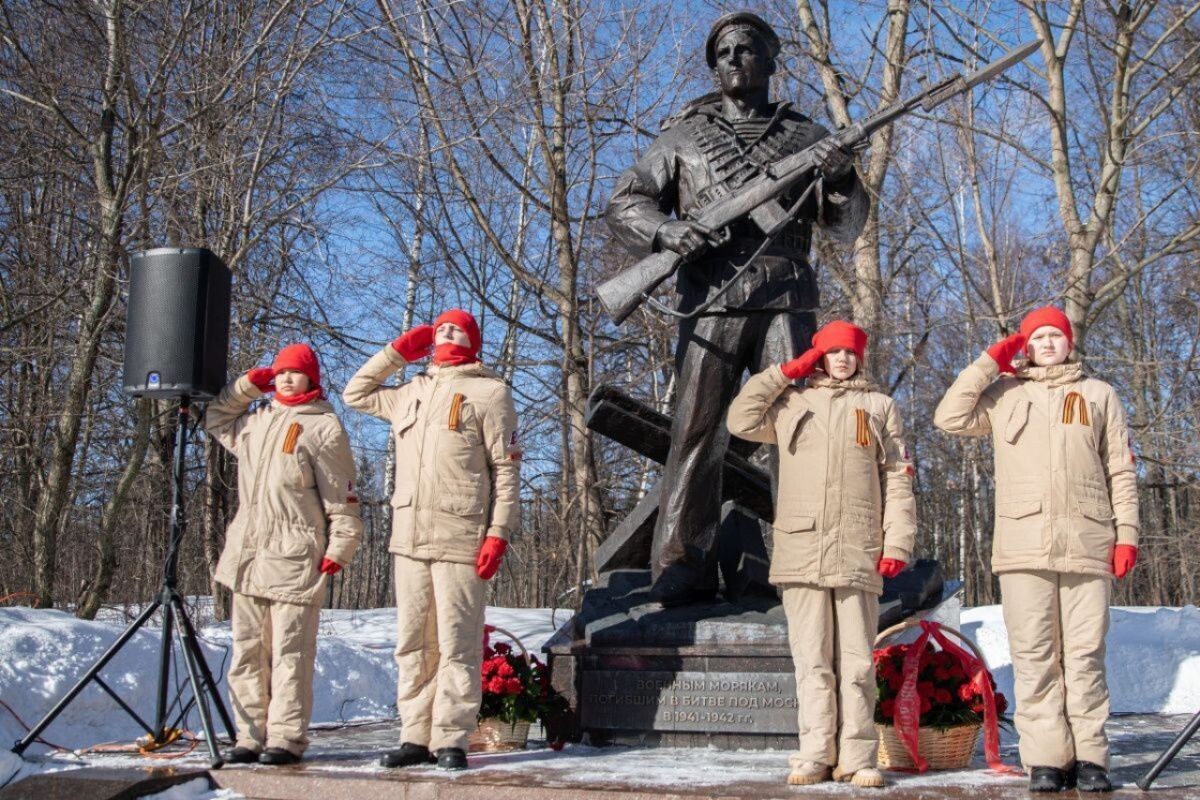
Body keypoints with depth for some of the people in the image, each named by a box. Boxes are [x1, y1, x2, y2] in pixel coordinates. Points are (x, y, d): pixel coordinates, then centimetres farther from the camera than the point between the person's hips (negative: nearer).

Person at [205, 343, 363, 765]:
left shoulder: (324, 427, -2)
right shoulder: (254, 421, 17)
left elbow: (343, 497, -4)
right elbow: (215, 419, 36)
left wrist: (338, 551, -11)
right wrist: (246, 385, 20)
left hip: (295, 558, -6)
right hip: (247, 556, 7)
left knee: (290, 652, -6)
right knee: (247, 650, 8)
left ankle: (286, 738, -1)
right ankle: (250, 735, 14)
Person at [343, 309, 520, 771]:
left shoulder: (488, 391, 3)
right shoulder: (410, 394, 20)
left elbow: (507, 469, -3)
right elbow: (356, 394, 34)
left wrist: (498, 533, -12)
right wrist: (396, 352, 23)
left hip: (460, 539, -6)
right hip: (409, 537, 6)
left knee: (457, 644, -6)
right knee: (413, 644, 8)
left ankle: (451, 741, -1)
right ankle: (416, 737, 15)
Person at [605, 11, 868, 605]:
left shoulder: (805, 137, 20)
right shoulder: (685, 135, 19)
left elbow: (846, 227, 15)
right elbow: (623, 204, 15)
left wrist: (841, 178, -6)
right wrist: (666, 229, -6)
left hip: (785, 295, 1)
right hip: (711, 297, 0)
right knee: (696, 430, -7)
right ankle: (683, 567, -6)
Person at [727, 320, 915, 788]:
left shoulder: (879, 406, 13)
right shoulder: (792, 403, 18)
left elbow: (898, 481, 8)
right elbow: (741, 421, 10)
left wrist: (898, 542, -3)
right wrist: (784, 373, 11)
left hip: (858, 554, -1)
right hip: (801, 552, 1)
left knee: (857, 661, -1)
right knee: (812, 661, 1)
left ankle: (856, 757, 4)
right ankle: (815, 754, 5)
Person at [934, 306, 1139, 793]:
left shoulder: (1099, 394, 16)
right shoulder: (1004, 394, 16)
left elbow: (1121, 470, 13)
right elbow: (950, 418, 1)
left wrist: (1126, 533, 3)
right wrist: (989, 362, 6)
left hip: (1087, 544, 0)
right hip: (1023, 546, 0)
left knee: (1085, 655, -1)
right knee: (1034, 657, -2)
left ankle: (1090, 756, 5)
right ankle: (1046, 758, 1)